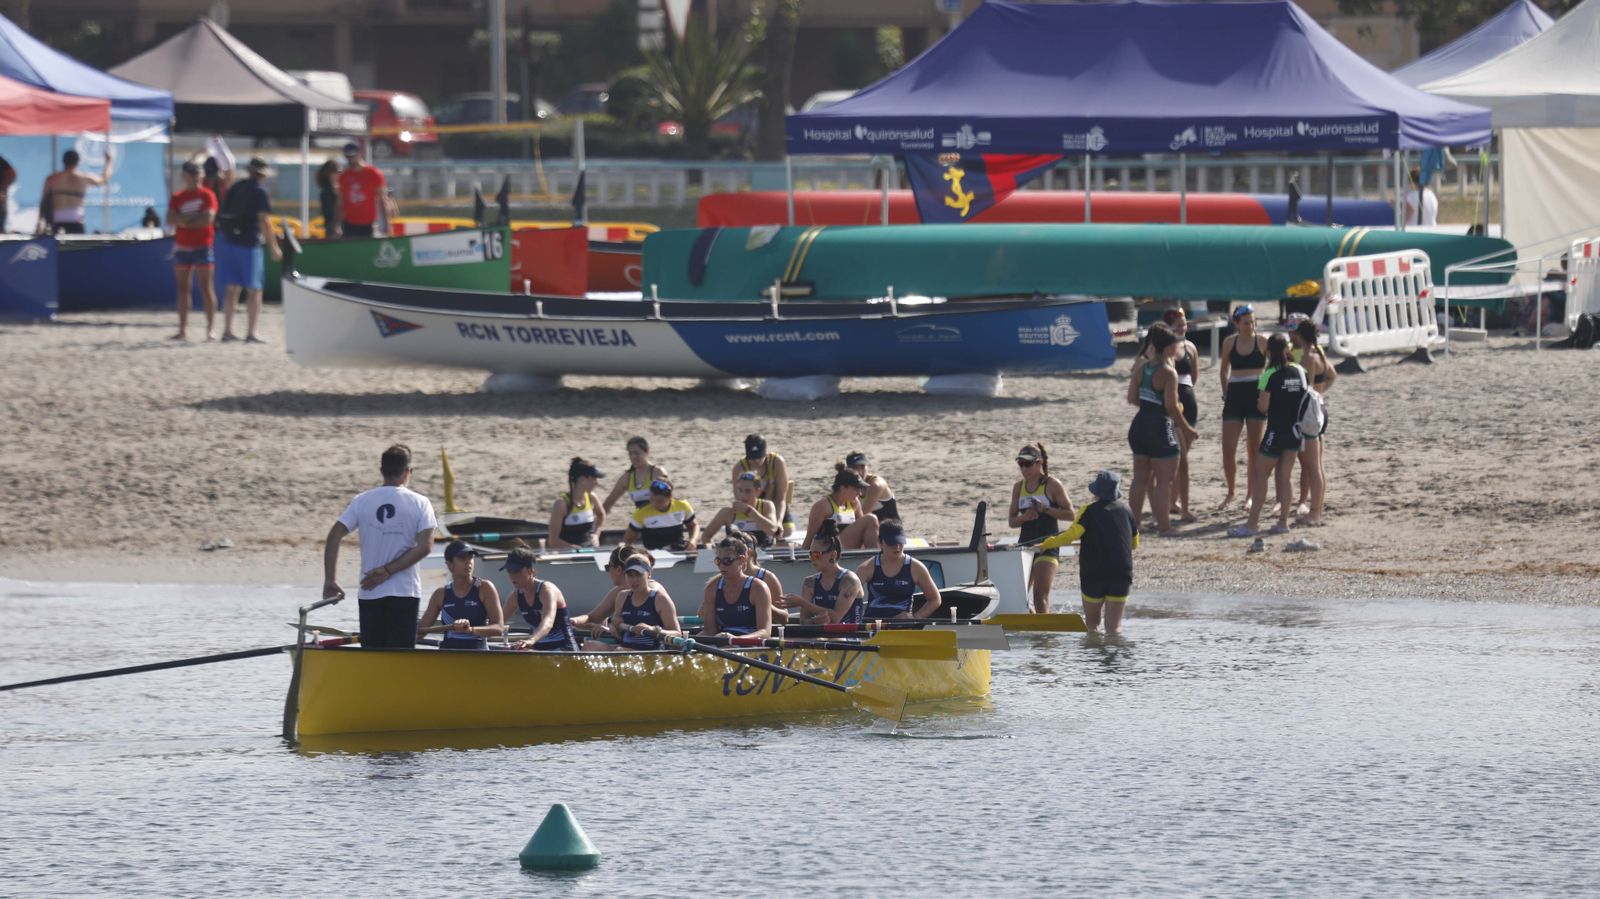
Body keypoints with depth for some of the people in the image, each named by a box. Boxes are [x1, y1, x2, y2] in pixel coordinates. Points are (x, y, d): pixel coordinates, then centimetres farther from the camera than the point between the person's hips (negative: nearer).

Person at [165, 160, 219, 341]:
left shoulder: (207, 196, 1)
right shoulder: (177, 198, 11)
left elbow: (208, 219, -11)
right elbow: (170, 220, -1)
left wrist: (185, 221, -5)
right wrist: (189, 217, -13)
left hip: (202, 245, -4)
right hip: (182, 246, 4)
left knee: (206, 287, -6)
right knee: (183, 287, 4)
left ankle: (210, 329, -7)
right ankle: (183, 329, 6)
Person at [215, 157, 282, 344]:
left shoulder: (235, 188, 10)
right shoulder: (260, 192, -9)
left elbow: (224, 215, 15)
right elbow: (264, 221, -14)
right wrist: (273, 247, -9)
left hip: (228, 242, 6)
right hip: (249, 244, -6)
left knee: (232, 288, 11)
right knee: (254, 290, 1)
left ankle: (227, 330, 9)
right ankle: (251, 332, -3)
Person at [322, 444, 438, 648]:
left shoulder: (362, 501, 3)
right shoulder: (419, 503, -1)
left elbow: (334, 537, -3)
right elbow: (425, 546, -10)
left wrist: (330, 580, 0)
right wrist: (388, 571, -9)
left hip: (370, 594, 2)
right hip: (405, 593, -2)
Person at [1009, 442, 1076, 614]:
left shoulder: (1052, 485, -4)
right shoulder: (1018, 487, 11)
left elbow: (1070, 514, -8)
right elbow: (1012, 521, 13)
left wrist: (1045, 509, -19)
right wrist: (1024, 517, -10)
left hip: (1047, 546, -6)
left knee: (1040, 594, -15)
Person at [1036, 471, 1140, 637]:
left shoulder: (1088, 511, -4)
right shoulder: (1126, 511, 7)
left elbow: (1072, 535, -18)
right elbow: (1134, 543, 19)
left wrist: (1047, 543, -6)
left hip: (1093, 574, -2)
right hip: (1121, 576, 2)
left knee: (1092, 622, 17)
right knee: (1113, 627, 1)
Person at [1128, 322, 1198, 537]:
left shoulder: (1141, 366, 4)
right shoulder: (1168, 372, -16)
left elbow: (1132, 397, 8)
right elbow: (1171, 407, -18)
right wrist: (1187, 429, -6)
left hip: (1140, 424, 7)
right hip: (1160, 428, -7)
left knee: (1141, 479, 16)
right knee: (1164, 481, 3)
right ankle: (1164, 526, 5)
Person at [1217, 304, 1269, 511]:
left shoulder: (1262, 342, -3)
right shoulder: (1229, 342, 4)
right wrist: (1226, 393, 9)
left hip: (1257, 395, -2)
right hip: (1235, 395, 2)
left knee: (1254, 449, 2)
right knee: (1228, 449, -3)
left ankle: (1251, 494, 12)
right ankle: (1231, 492, 14)